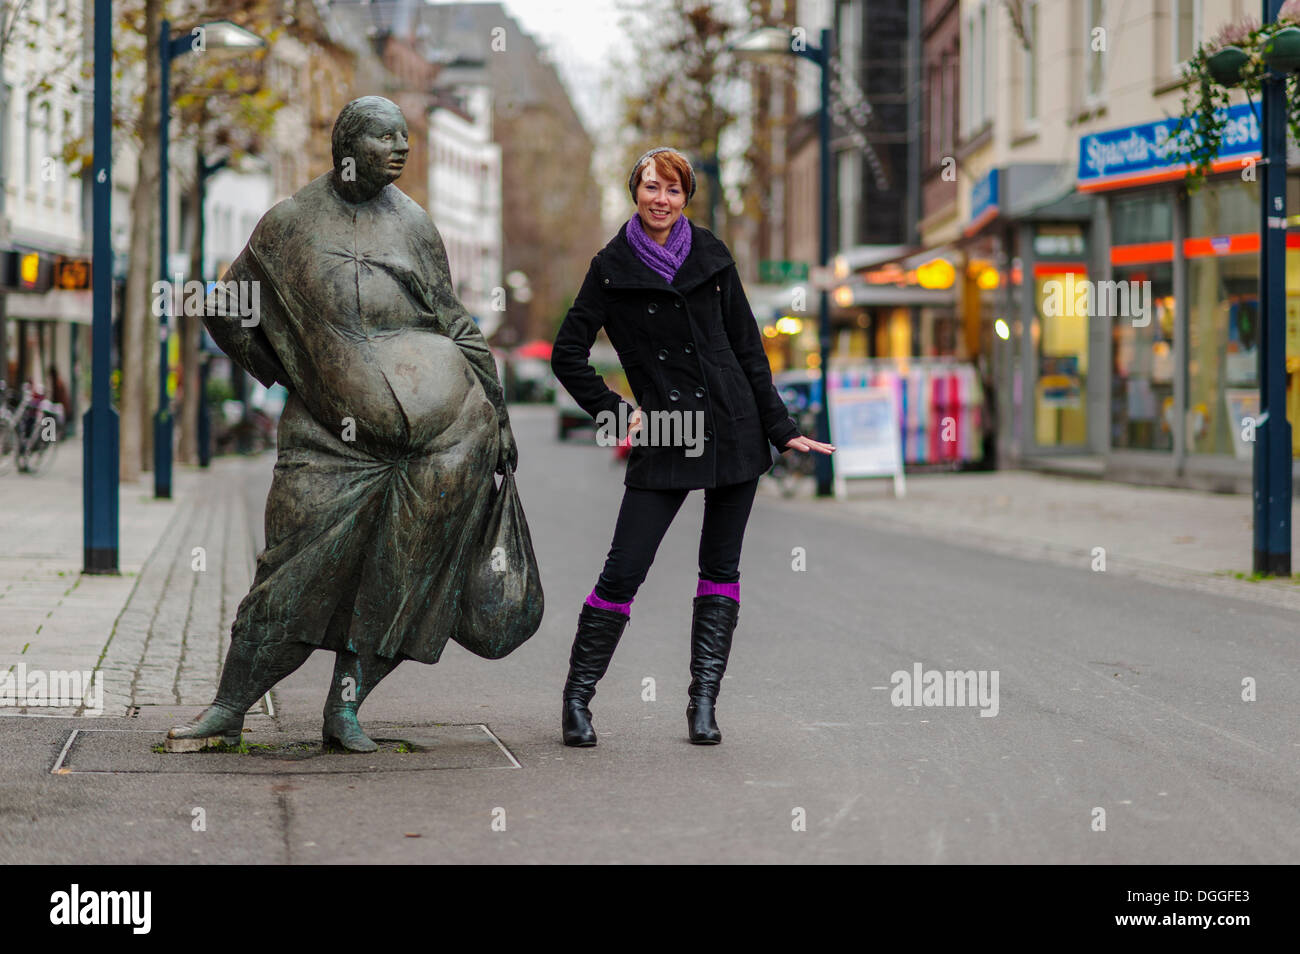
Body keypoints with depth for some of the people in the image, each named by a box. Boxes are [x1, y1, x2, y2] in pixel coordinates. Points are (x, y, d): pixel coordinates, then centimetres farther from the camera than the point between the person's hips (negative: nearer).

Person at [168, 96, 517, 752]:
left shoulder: (412, 226, 12)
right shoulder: (289, 226, 7)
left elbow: (454, 326, 16)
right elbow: (225, 312, 16)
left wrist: (498, 414, 13)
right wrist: (287, 378, 13)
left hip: (441, 423, 2)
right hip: (333, 429, -1)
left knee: (399, 572, -4)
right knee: (301, 556, -7)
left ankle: (344, 710, 4)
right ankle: (230, 706, 3)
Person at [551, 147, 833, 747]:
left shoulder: (711, 257, 7)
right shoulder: (612, 269, 1)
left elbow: (747, 348, 10)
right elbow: (567, 354, 5)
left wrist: (780, 427, 8)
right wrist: (614, 412, -2)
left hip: (733, 428, 2)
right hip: (663, 439, -2)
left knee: (721, 569, 3)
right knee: (622, 573, -7)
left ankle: (703, 704, 9)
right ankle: (576, 700, 5)